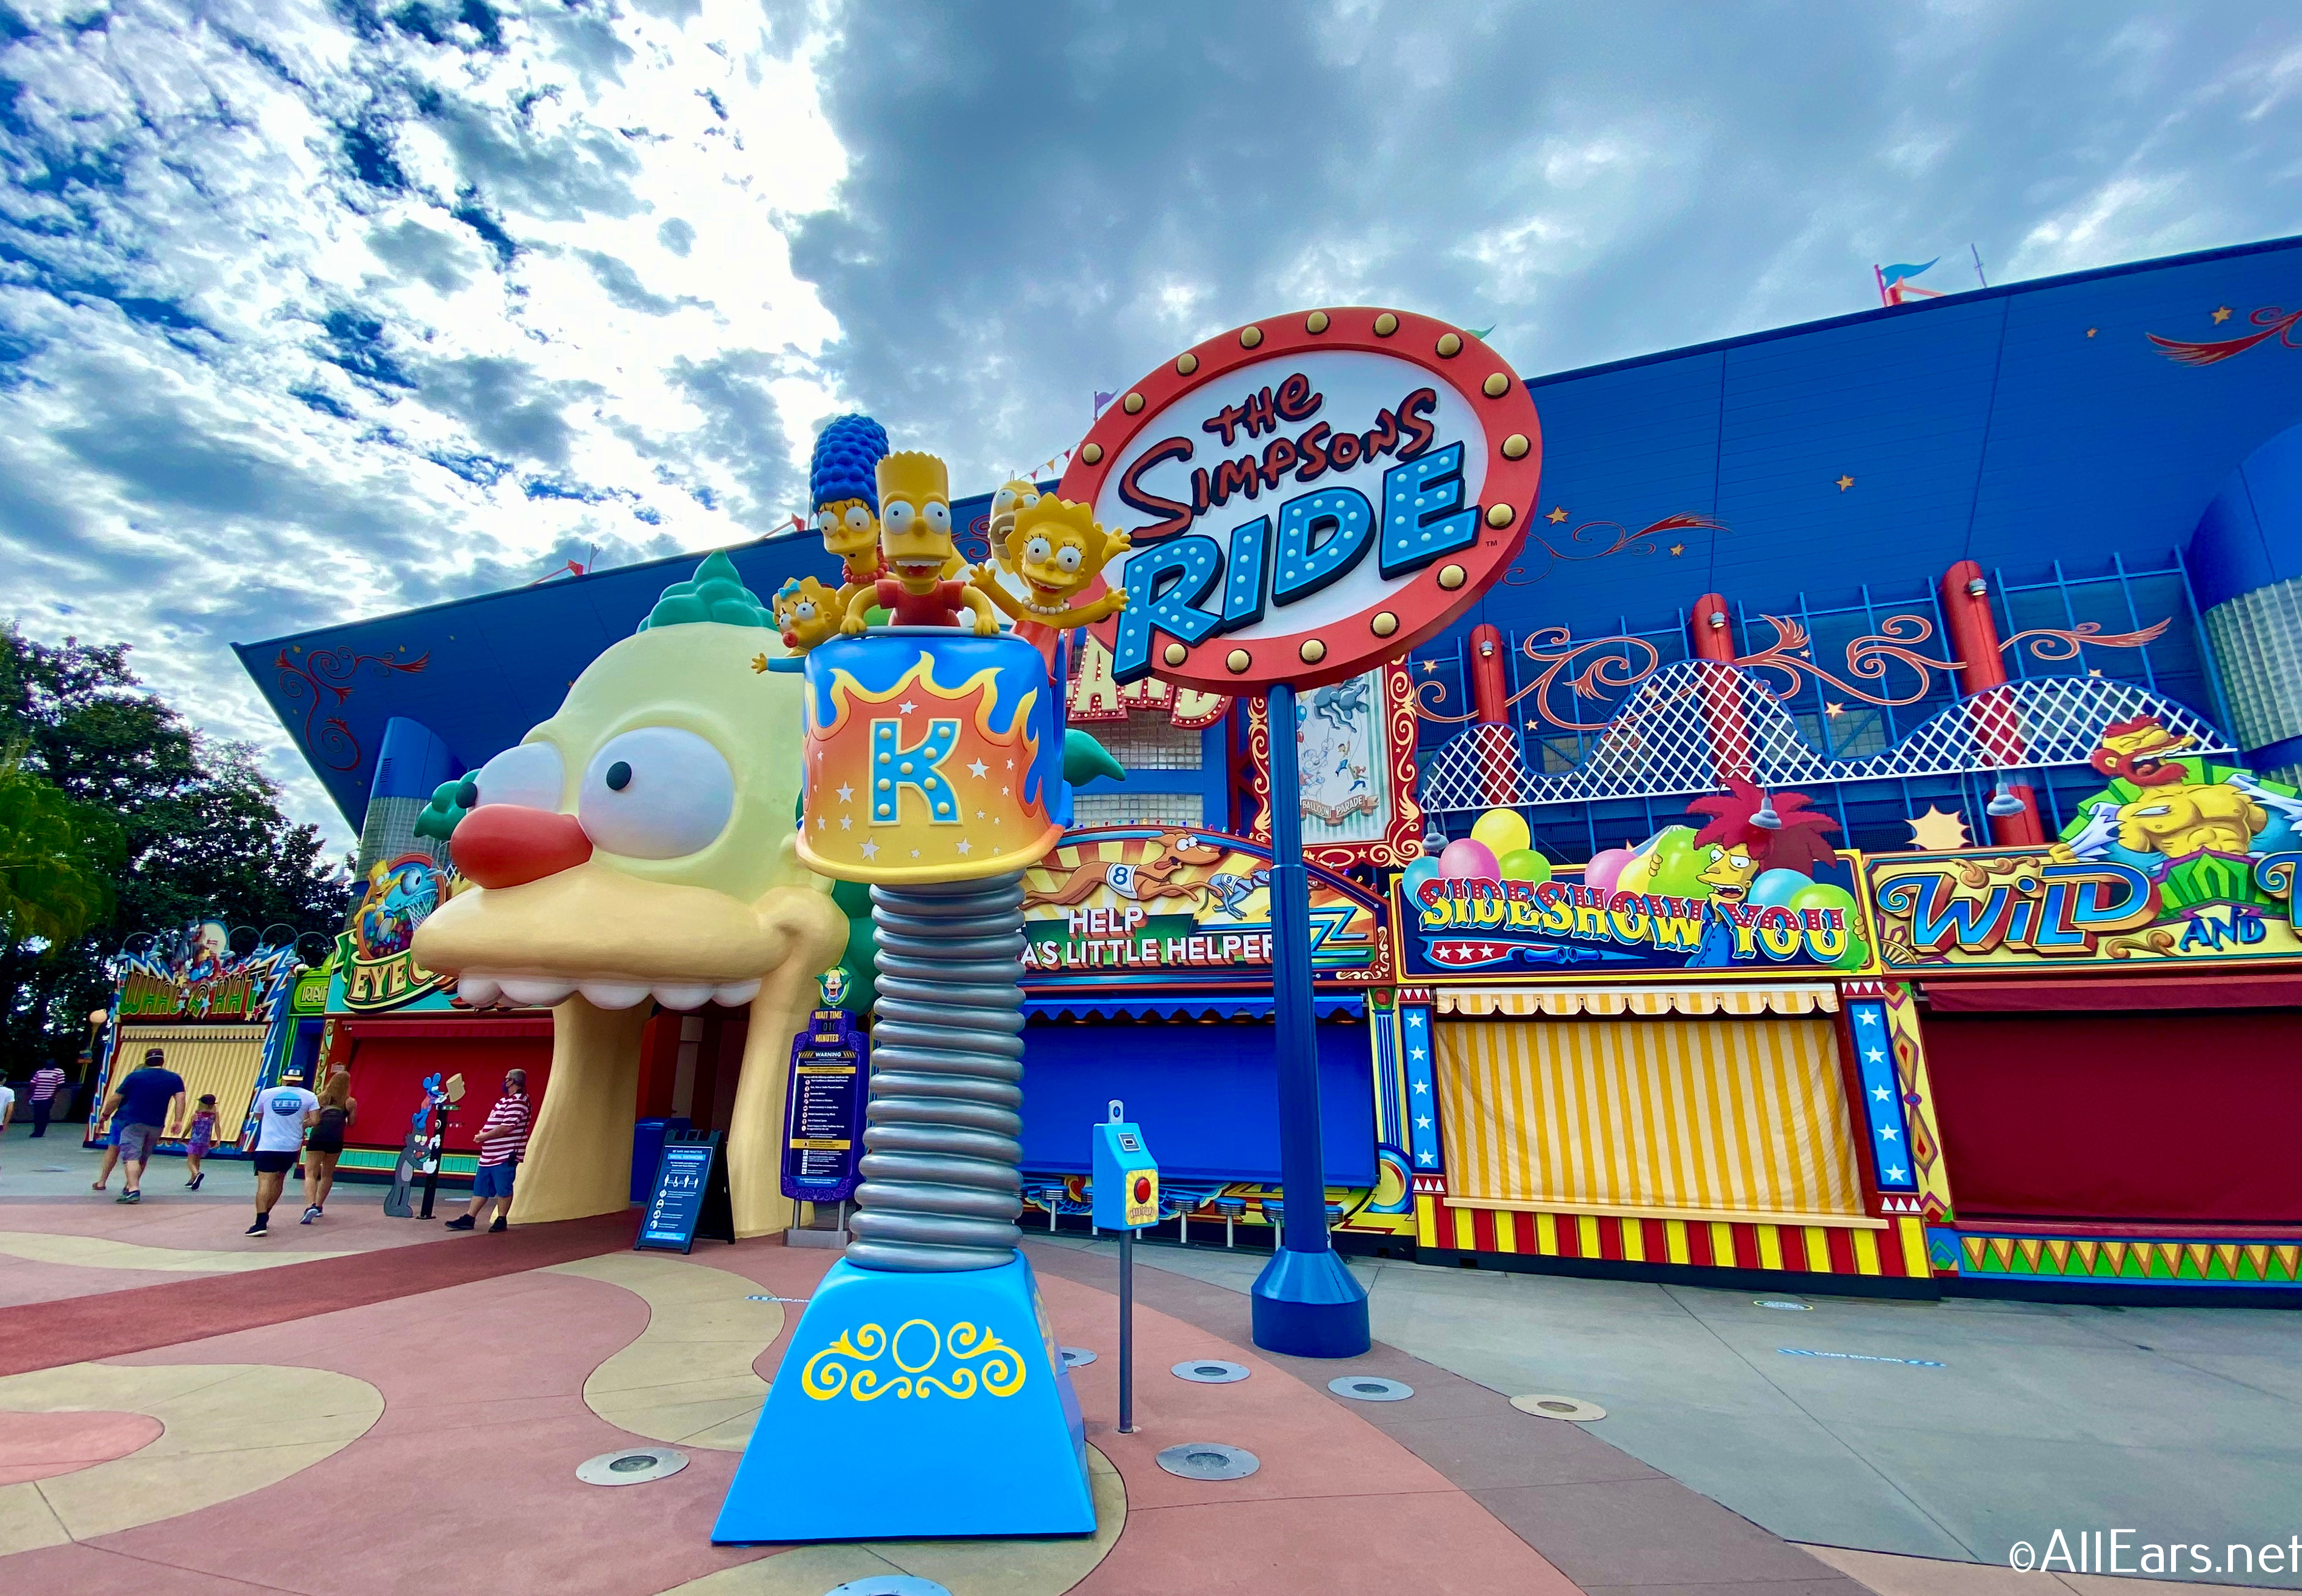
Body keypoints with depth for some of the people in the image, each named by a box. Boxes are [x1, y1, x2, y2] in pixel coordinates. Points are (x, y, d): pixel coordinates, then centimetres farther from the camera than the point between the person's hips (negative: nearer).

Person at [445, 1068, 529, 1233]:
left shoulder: (517, 1102, -17)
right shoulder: (505, 1101, 17)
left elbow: (507, 1127, -24)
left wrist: (484, 1136, -14)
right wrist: (484, 1134, 5)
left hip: (505, 1155, -10)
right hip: (490, 1155, 10)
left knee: (503, 1189, 0)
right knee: (480, 1187, 13)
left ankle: (502, 1220, 9)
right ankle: (469, 1218, 20)